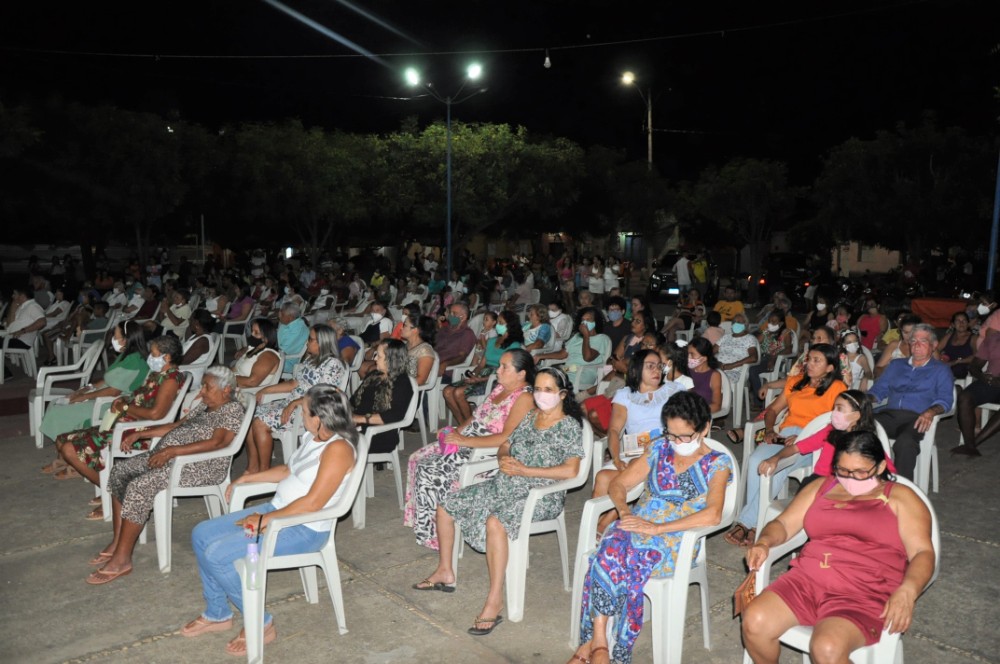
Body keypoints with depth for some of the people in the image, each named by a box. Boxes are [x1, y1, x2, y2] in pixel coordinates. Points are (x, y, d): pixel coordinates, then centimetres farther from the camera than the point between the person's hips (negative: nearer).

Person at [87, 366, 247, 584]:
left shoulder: (233, 409, -10)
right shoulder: (205, 406, 21)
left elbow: (216, 442, -23)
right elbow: (177, 425, 26)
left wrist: (172, 451, -27)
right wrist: (140, 434, 16)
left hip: (200, 466, -10)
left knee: (139, 486, -26)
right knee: (119, 472, 2)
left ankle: (121, 560, -17)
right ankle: (117, 543, 6)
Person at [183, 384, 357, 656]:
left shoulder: (338, 448, -24)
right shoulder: (312, 437, 5)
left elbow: (313, 503, -27)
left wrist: (265, 520, -20)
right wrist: (247, 478, 19)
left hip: (305, 529, -10)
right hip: (277, 509, 10)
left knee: (218, 554, -19)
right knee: (201, 535, 7)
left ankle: (261, 624, 0)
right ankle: (217, 614, 21)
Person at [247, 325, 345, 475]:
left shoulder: (332, 364, -12)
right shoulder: (310, 359, 17)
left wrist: (294, 404, -25)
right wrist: (266, 390, 14)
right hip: (290, 403, 10)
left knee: (260, 424, -22)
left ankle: (264, 470, -7)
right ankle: (253, 468, -1)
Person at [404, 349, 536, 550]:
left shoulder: (524, 398, -17)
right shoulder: (501, 387, 12)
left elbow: (507, 437, -25)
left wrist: (465, 440, -24)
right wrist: (456, 431, 2)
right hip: (465, 441, 9)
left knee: (429, 471, -19)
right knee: (418, 458, -1)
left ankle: (433, 532, -2)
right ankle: (421, 521, 8)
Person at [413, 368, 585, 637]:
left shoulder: (569, 426, -8)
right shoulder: (529, 417, 13)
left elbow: (571, 470, -19)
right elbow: (504, 447, 19)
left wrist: (525, 470, -19)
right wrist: (503, 459, -7)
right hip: (505, 484, 8)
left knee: (495, 521, -38)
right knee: (445, 507, 3)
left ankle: (495, 600, -29)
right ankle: (445, 572, 20)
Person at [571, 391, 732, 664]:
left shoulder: (717, 463, 0)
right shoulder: (658, 449, 12)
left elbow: (713, 514, -17)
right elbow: (618, 484, 14)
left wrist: (657, 528, -22)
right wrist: (625, 512, -10)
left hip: (675, 540, -4)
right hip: (636, 526, 4)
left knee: (612, 564, -31)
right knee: (608, 555, -31)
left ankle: (594, 641, -17)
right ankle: (598, 642, -23)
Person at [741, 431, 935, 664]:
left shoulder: (900, 498, 8)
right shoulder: (821, 487, 20)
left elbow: (923, 553, -1)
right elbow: (783, 524, 17)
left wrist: (907, 591, -22)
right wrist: (764, 542, -6)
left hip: (864, 594, -4)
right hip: (807, 580, 4)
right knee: (754, 622, -20)